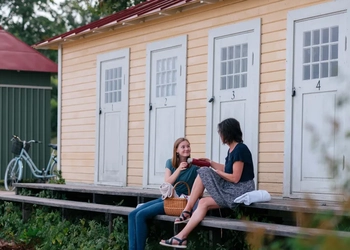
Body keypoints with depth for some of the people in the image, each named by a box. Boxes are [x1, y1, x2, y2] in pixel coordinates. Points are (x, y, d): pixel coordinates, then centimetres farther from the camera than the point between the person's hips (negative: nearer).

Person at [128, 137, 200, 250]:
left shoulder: (194, 167, -3)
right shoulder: (170, 163, 9)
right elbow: (167, 183, -5)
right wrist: (179, 169, -16)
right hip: (164, 198, 6)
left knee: (141, 215, -23)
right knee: (132, 214, -13)